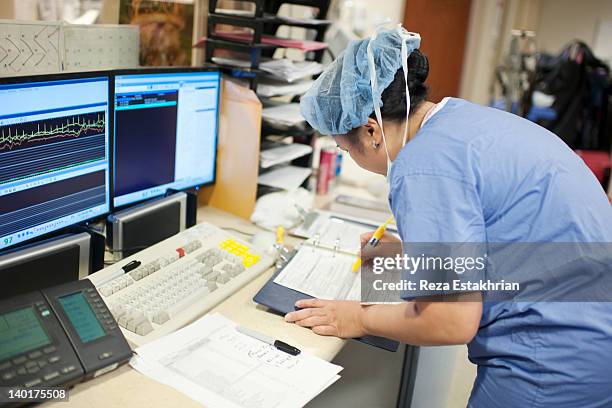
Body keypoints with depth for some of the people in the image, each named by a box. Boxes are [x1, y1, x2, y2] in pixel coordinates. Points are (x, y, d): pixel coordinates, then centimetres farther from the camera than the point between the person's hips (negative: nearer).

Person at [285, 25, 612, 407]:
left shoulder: (424, 164, -22)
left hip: (557, 368, -9)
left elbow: (453, 321, -22)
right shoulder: (467, 115, 8)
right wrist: (409, 252, 25)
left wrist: (360, 319, -6)